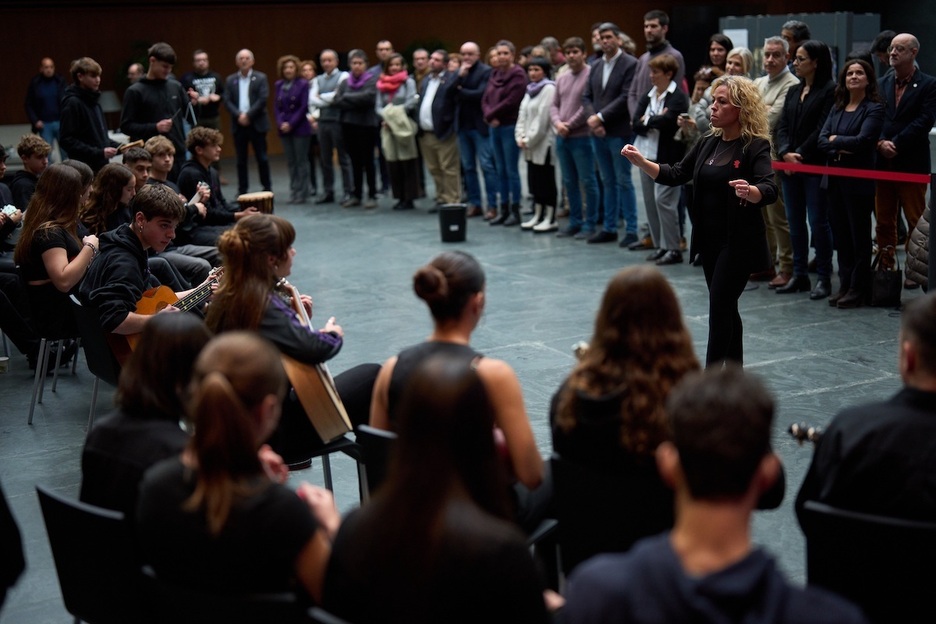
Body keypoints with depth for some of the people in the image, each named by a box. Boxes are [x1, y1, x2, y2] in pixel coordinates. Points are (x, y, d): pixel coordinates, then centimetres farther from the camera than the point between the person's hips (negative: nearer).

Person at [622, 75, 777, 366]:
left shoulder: (756, 146, -13)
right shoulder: (708, 144, 8)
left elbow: (769, 190, -26)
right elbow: (676, 174, 9)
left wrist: (749, 191, -49)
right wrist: (641, 162, -7)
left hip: (739, 243, -7)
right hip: (709, 240, 7)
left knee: (719, 309, -9)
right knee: (725, 309, 14)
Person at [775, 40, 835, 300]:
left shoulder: (830, 90, -7)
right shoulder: (793, 91, 15)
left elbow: (822, 129, -13)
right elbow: (783, 126, 9)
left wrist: (800, 155, -15)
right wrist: (785, 153, -8)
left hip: (815, 166, -7)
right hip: (790, 166, 7)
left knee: (818, 222, -3)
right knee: (795, 222, 10)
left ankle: (824, 278, 4)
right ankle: (799, 275, 17)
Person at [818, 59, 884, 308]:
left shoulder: (874, 109, -6)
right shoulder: (837, 108, 13)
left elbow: (862, 140, -18)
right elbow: (822, 140, 3)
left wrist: (835, 140, -5)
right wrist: (840, 148, -16)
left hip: (859, 180, -6)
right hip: (835, 178, 6)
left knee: (859, 234, 2)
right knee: (840, 233, 9)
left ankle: (858, 288, 9)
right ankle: (845, 285, 18)